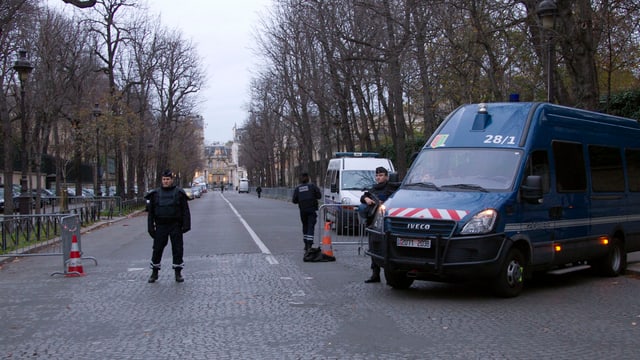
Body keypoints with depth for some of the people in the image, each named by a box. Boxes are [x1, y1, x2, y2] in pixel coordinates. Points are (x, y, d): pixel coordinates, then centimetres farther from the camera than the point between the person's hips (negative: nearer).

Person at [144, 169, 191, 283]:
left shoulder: (179, 193, 1)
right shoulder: (155, 194, 6)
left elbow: (185, 211, 1)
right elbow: (151, 212, 7)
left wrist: (186, 225, -7)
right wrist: (151, 227, 1)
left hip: (175, 226, -1)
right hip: (161, 226, 1)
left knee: (177, 250, 2)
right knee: (157, 249, 3)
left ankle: (178, 273, 13)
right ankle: (154, 273, 16)